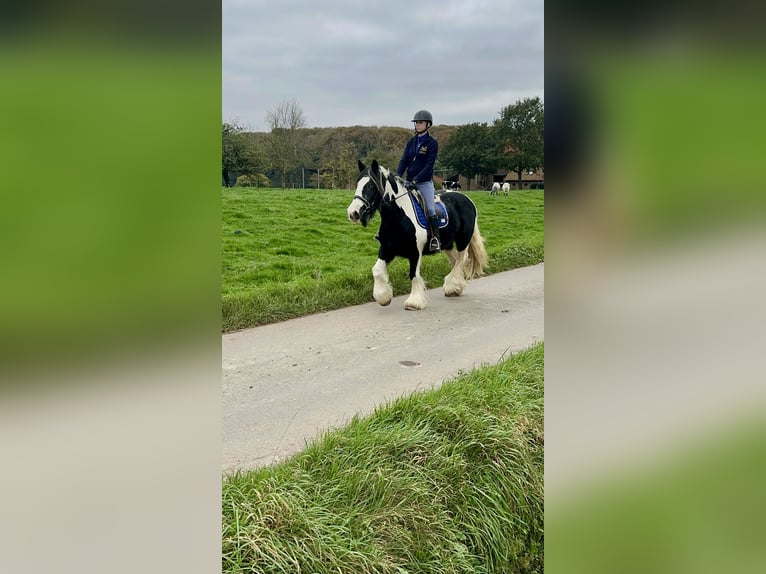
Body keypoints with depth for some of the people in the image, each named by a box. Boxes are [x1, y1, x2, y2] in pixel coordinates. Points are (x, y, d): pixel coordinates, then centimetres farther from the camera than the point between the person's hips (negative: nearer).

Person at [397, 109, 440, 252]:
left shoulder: (432, 143, -5)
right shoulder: (411, 142, 10)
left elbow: (429, 165, -13)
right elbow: (404, 160, 5)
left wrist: (416, 179, -23)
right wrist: (398, 177, -11)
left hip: (424, 182, -6)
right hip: (409, 181, 6)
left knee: (430, 209, -17)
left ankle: (435, 238, -13)